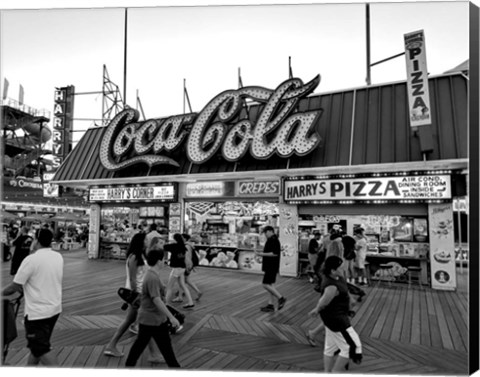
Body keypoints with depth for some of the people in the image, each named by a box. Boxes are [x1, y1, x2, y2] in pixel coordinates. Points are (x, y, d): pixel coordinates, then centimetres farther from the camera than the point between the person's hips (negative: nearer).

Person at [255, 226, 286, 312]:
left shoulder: (273, 240, -17)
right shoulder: (272, 240, 16)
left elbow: (274, 253, -25)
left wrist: (261, 254, -21)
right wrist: (261, 254, 13)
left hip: (272, 267, -11)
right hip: (270, 266, 11)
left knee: (266, 284, -9)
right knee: (270, 285, 11)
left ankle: (281, 298, 1)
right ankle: (270, 305, 16)